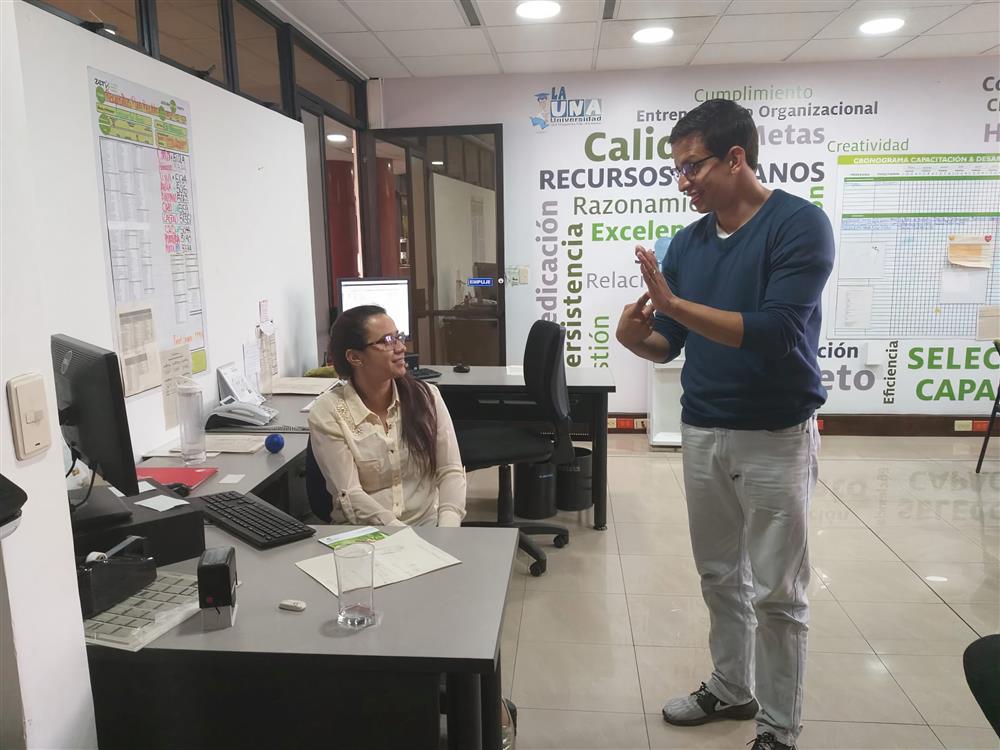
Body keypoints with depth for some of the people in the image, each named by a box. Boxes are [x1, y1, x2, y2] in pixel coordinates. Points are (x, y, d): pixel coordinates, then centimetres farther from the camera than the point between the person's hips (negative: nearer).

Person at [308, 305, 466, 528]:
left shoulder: (427, 397, 2)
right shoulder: (326, 413, -6)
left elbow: (451, 471, -1)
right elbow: (350, 496, -10)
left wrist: (447, 533, -17)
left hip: (427, 525, 2)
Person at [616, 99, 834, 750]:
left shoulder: (800, 224, -12)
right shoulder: (687, 243, 7)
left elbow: (776, 333, -23)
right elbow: (671, 344, 8)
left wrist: (674, 302, -26)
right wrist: (638, 337, -14)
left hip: (776, 435, -6)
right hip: (702, 432, 6)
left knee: (777, 592, 5)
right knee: (720, 576, 17)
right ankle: (730, 688, 37)